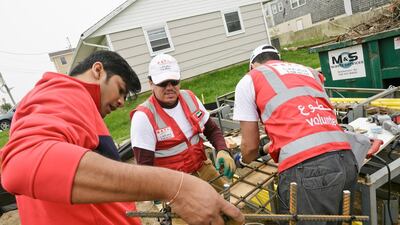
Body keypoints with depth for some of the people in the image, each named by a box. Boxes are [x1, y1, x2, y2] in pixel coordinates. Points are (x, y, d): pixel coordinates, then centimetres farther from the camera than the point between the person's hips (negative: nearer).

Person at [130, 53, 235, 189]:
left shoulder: (189, 98, -1)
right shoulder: (144, 116, -18)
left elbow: (212, 130, 8)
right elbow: (145, 167, -18)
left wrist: (223, 151, -12)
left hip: (203, 168, 5)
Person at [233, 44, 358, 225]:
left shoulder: (248, 81, 13)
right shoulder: (309, 71, 29)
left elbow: (250, 146, 13)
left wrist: (244, 161, 36)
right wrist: (266, 149, 48)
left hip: (304, 167, -6)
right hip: (345, 159, 6)